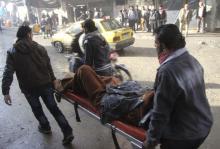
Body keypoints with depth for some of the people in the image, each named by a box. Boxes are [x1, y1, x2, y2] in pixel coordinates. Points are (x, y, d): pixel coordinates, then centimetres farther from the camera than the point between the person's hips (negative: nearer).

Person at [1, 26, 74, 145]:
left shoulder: (12, 53, -4)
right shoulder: (39, 48, 0)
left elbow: (8, 73, -12)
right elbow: (48, 66, 5)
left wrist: (5, 91, -12)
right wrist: (53, 79, 18)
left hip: (29, 88, -1)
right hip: (45, 84, 1)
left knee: (37, 109, 22)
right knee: (54, 108, 8)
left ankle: (45, 127, 41)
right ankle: (67, 132, 5)